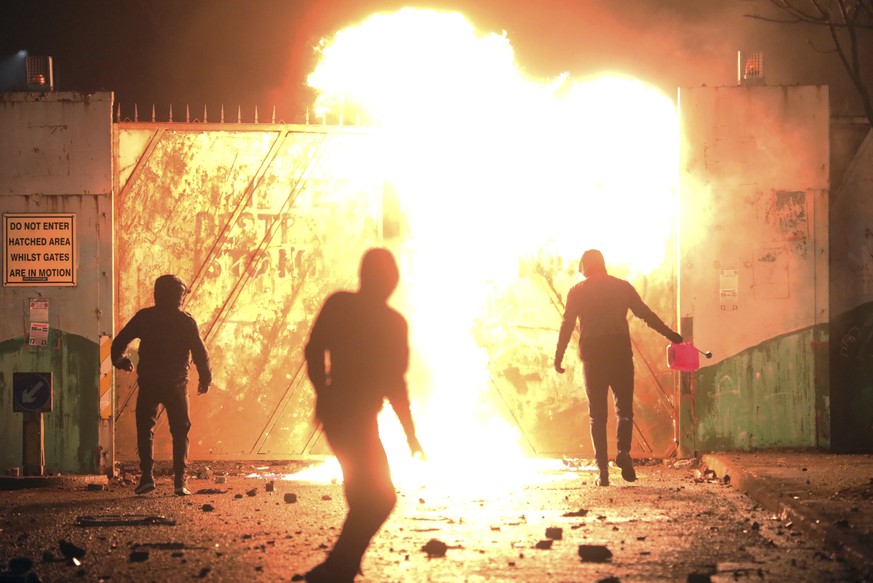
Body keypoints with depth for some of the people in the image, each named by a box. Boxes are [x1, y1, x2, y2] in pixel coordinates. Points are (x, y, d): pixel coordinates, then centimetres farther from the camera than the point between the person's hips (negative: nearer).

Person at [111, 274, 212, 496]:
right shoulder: (186, 321, -2)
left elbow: (119, 342, 5)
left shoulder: (144, 317, 1)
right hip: (176, 384, 0)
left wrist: (121, 361, 26)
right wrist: (205, 378, 12)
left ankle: (147, 476, -5)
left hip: (148, 384, 0)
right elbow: (200, 352, -3)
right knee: (180, 432, 8)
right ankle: (180, 481, -1)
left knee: (145, 429, 9)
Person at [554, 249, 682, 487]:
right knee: (624, 408, 10)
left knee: (597, 415, 5)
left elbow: (566, 326, 0)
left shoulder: (577, 292, 3)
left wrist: (558, 358, 4)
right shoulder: (622, 287, 5)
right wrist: (670, 334, 13)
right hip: (621, 355, 0)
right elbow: (646, 314, 5)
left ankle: (602, 469, -2)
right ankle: (623, 451, -16)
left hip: (592, 357, 0)